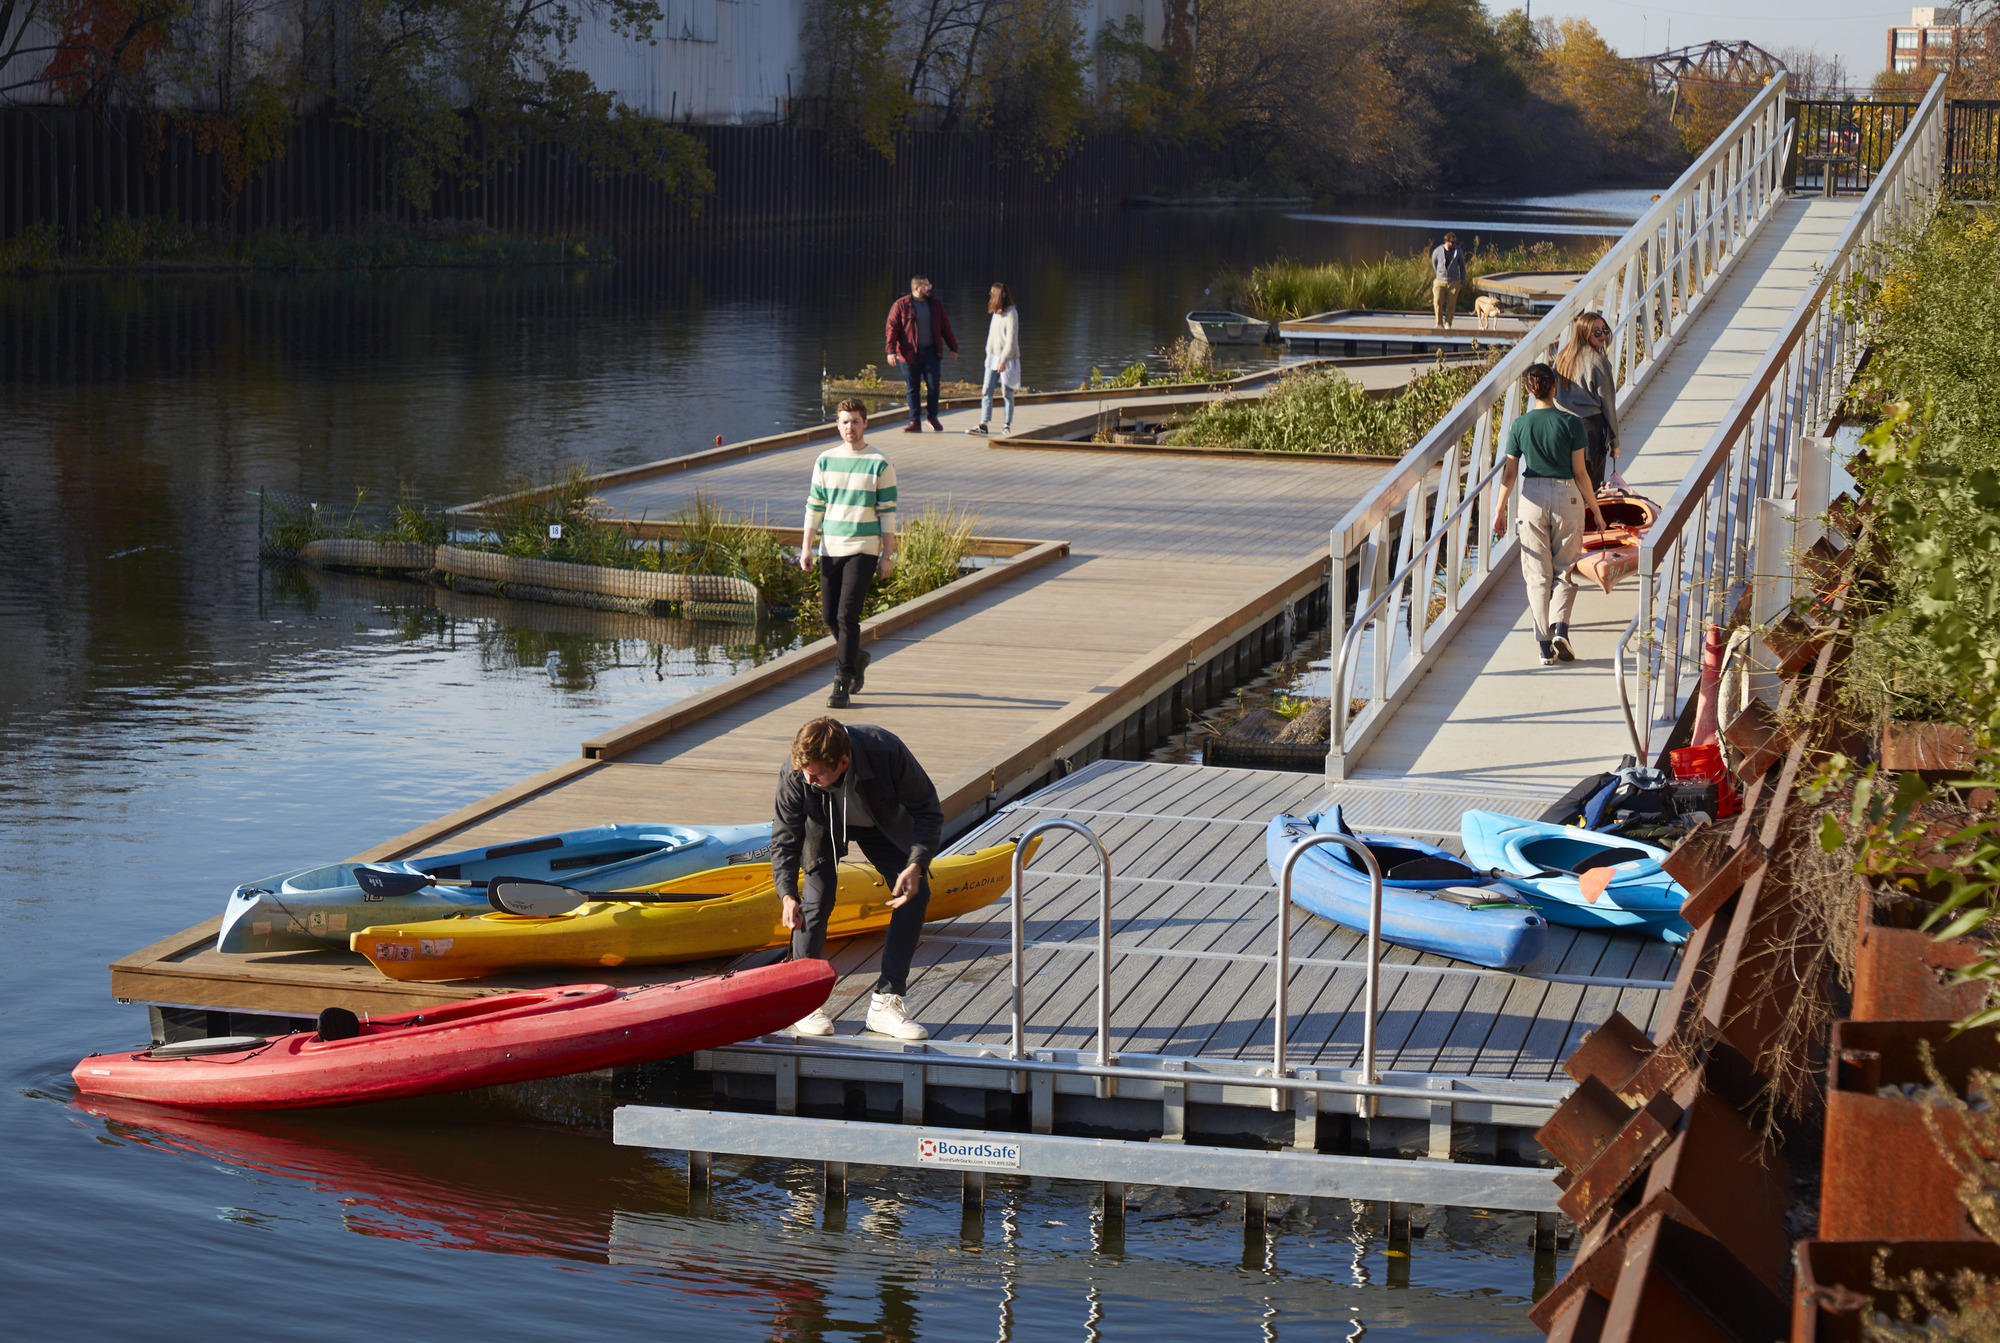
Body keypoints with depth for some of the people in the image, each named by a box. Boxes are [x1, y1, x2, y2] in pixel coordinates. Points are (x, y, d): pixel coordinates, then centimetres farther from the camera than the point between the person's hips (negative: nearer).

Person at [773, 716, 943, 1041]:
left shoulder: (887, 751, -39)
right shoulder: (793, 774, -34)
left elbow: (928, 812, -25)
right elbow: (785, 837, -19)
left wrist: (916, 865, -36)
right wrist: (787, 894, -29)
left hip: (883, 825, 1)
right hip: (824, 828, -1)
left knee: (915, 893, -12)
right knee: (818, 896, -20)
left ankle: (885, 1004, -7)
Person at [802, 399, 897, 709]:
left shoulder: (880, 464, -2)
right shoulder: (825, 461, 8)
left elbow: (888, 513, -1)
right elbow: (814, 506, 11)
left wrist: (888, 555, -4)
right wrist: (806, 547, 6)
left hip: (863, 549, -4)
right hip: (830, 549, 4)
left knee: (848, 615, -12)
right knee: (829, 614, 7)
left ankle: (842, 683, -7)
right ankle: (857, 659, 33)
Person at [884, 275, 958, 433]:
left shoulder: (935, 305, 12)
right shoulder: (901, 305, 0)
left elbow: (946, 328, 19)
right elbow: (891, 328, -3)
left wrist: (953, 348, 17)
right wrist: (891, 351, -12)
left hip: (931, 353, 2)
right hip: (910, 354, -2)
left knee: (933, 386, -3)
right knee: (913, 389, 1)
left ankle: (933, 417, 18)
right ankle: (915, 422, 8)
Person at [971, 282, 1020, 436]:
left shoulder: (1011, 314, -12)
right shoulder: (995, 313, 12)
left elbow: (1011, 339, -16)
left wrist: (1004, 360, -21)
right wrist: (988, 355, 19)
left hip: (1007, 359, -7)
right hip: (993, 358, 7)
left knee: (1007, 392, 1)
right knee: (986, 390, -3)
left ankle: (1007, 424, 12)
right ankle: (983, 424, -6)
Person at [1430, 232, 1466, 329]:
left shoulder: (1458, 252, 2)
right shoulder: (1438, 251, -1)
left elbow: (1462, 265, 15)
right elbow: (1434, 263, 17)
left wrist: (1463, 280, 14)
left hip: (1453, 282, 1)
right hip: (1440, 281, -1)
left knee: (1451, 304, -1)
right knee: (1438, 302, -12)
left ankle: (1448, 324, 8)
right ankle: (1439, 323, 2)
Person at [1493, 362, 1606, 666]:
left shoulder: (1520, 425, -2)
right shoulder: (1571, 424, -7)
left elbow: (1509, 473, 1)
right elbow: (1580, 473, -5)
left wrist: (1499, 510, 13)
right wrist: (1595, 508, 5)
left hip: (1533, 497, 1)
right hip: (1566, 495, -1)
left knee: (1538, 574, 8)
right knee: (1564, 570, 12)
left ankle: (1546, 646, 5)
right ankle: (1560, 627, -11)